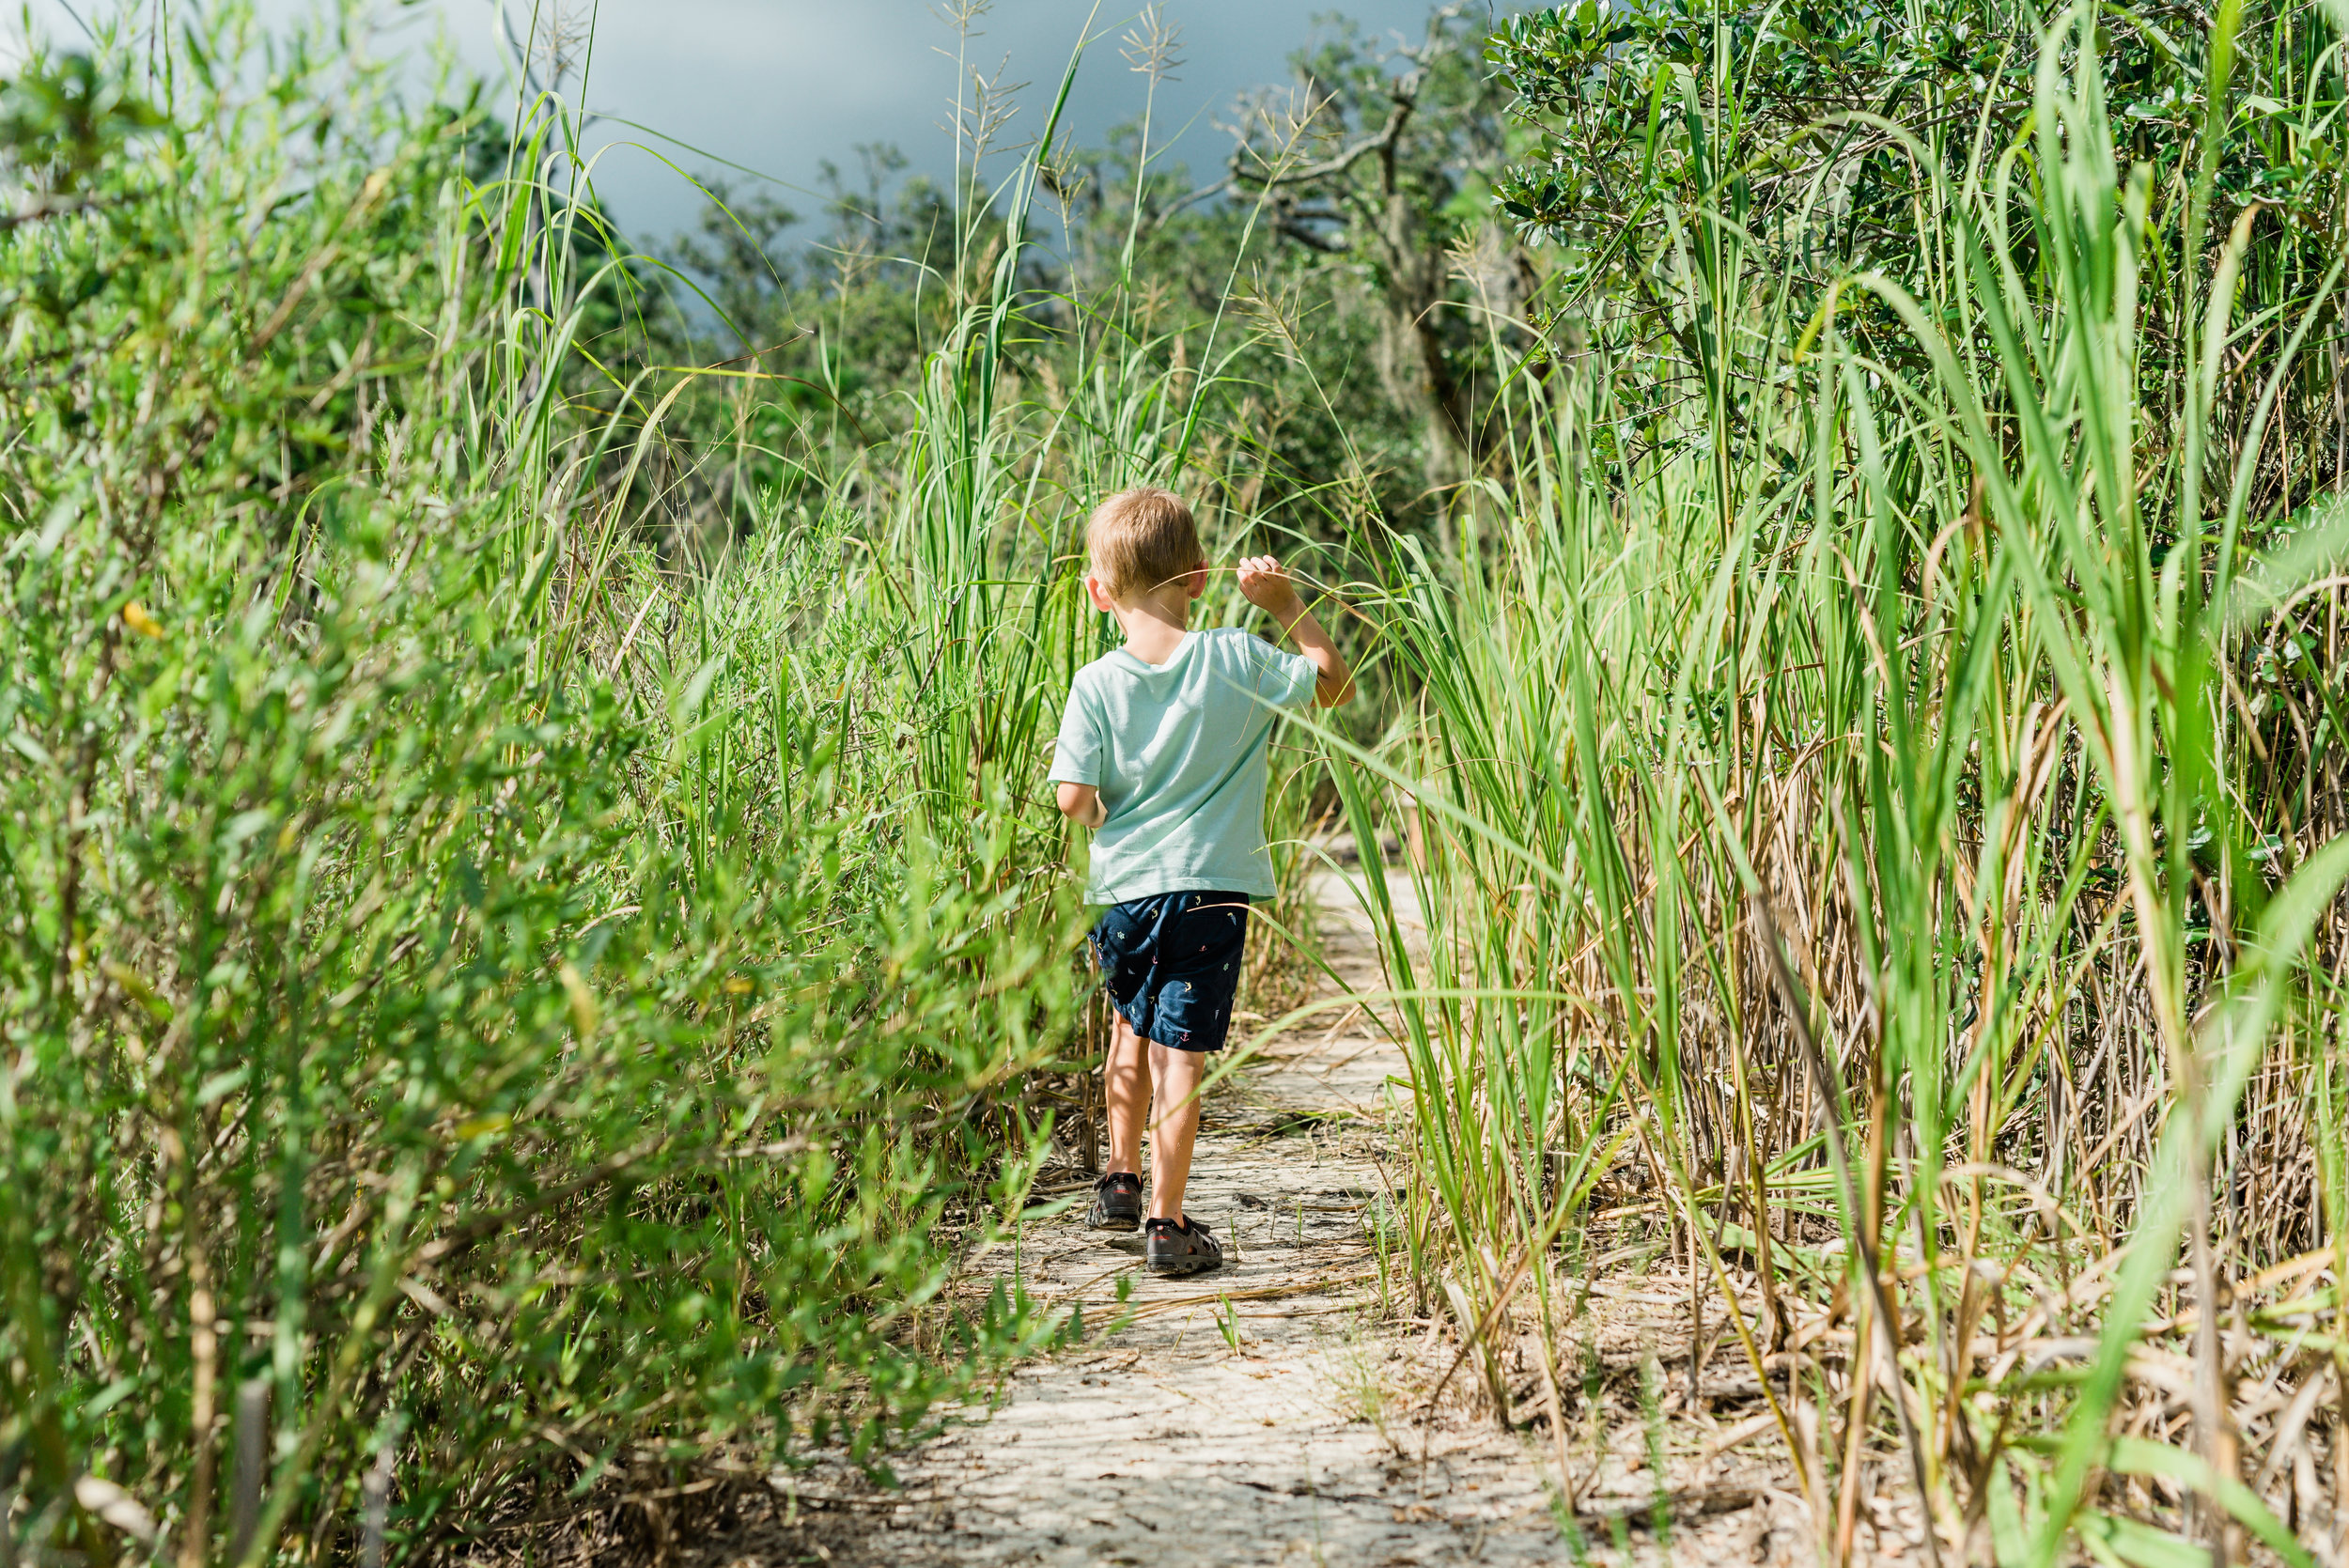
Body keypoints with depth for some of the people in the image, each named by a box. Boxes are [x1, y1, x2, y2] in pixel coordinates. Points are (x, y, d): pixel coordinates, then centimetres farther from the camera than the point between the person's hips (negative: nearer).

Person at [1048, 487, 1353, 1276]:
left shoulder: (1097, 684, -6)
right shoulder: (1238, 660, -5)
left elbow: (1073, 797, -9)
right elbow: (1335, 683, 9)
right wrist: (1288, 606, 11)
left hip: (1125, 887, 2)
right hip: (1214, 888, -1)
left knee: (1131, 1021, 25)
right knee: (1181, 1051, 1)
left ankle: (1122, 1176, 33)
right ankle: (1167, 1223, 4)